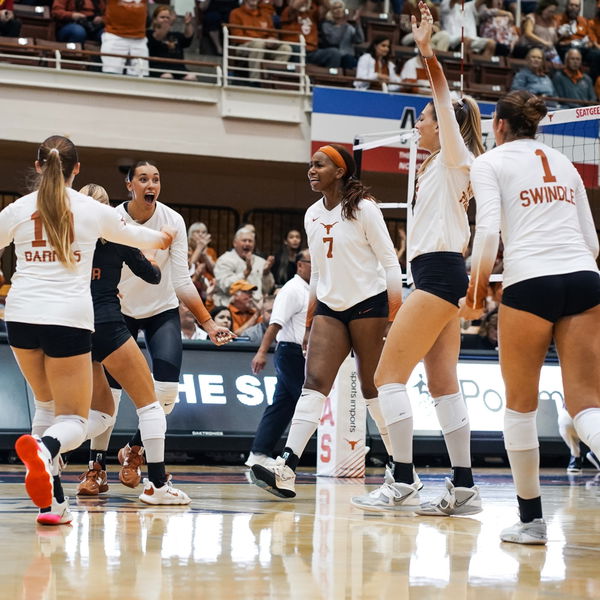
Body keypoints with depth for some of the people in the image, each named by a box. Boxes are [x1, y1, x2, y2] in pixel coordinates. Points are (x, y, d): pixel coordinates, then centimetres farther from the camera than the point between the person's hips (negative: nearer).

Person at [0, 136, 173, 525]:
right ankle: (44, 448, -34)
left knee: (48, 404, 22)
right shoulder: (92, 210, 5)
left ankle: (52, 501, 12)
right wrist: (161, 238, 45)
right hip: (69, 318, -2)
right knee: (74, 421, 2)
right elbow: (134, 235, 23)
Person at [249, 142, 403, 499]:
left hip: (368, 304, -5)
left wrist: (396, 315, -15)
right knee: (314, 382, -10)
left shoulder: (363, 208, -7)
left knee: (374, 388, -2)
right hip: (330, 308, 5)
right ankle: (287, 469, -22)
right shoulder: (312, 216, 12)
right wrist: (310, 323, 18)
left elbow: (390, 260, -8)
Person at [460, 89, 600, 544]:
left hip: (530, 283, -4)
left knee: (521, 403, 12)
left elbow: (488, 230, -7)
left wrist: (476, 289, 1)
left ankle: (532, 518, 15)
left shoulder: (490, 162, 8)